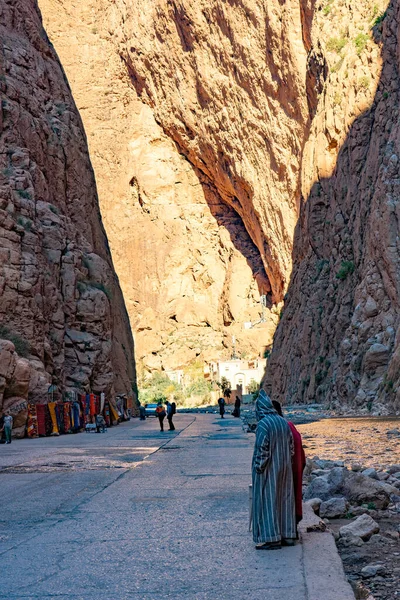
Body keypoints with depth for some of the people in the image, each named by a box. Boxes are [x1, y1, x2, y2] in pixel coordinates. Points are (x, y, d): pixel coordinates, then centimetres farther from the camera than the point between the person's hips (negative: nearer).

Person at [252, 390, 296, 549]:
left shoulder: (263, 424, -17)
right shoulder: (283, 422, 5)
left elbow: (262, 448, -21)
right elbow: (291, 445, 9)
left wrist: (258, 469, -12)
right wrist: (286, 464, 16)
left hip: (268, 469, -7)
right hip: (284, 468, 7)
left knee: (267, 500, 0)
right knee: (284, 498, 13)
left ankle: (271, 538, 1)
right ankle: (287, 535, 17)